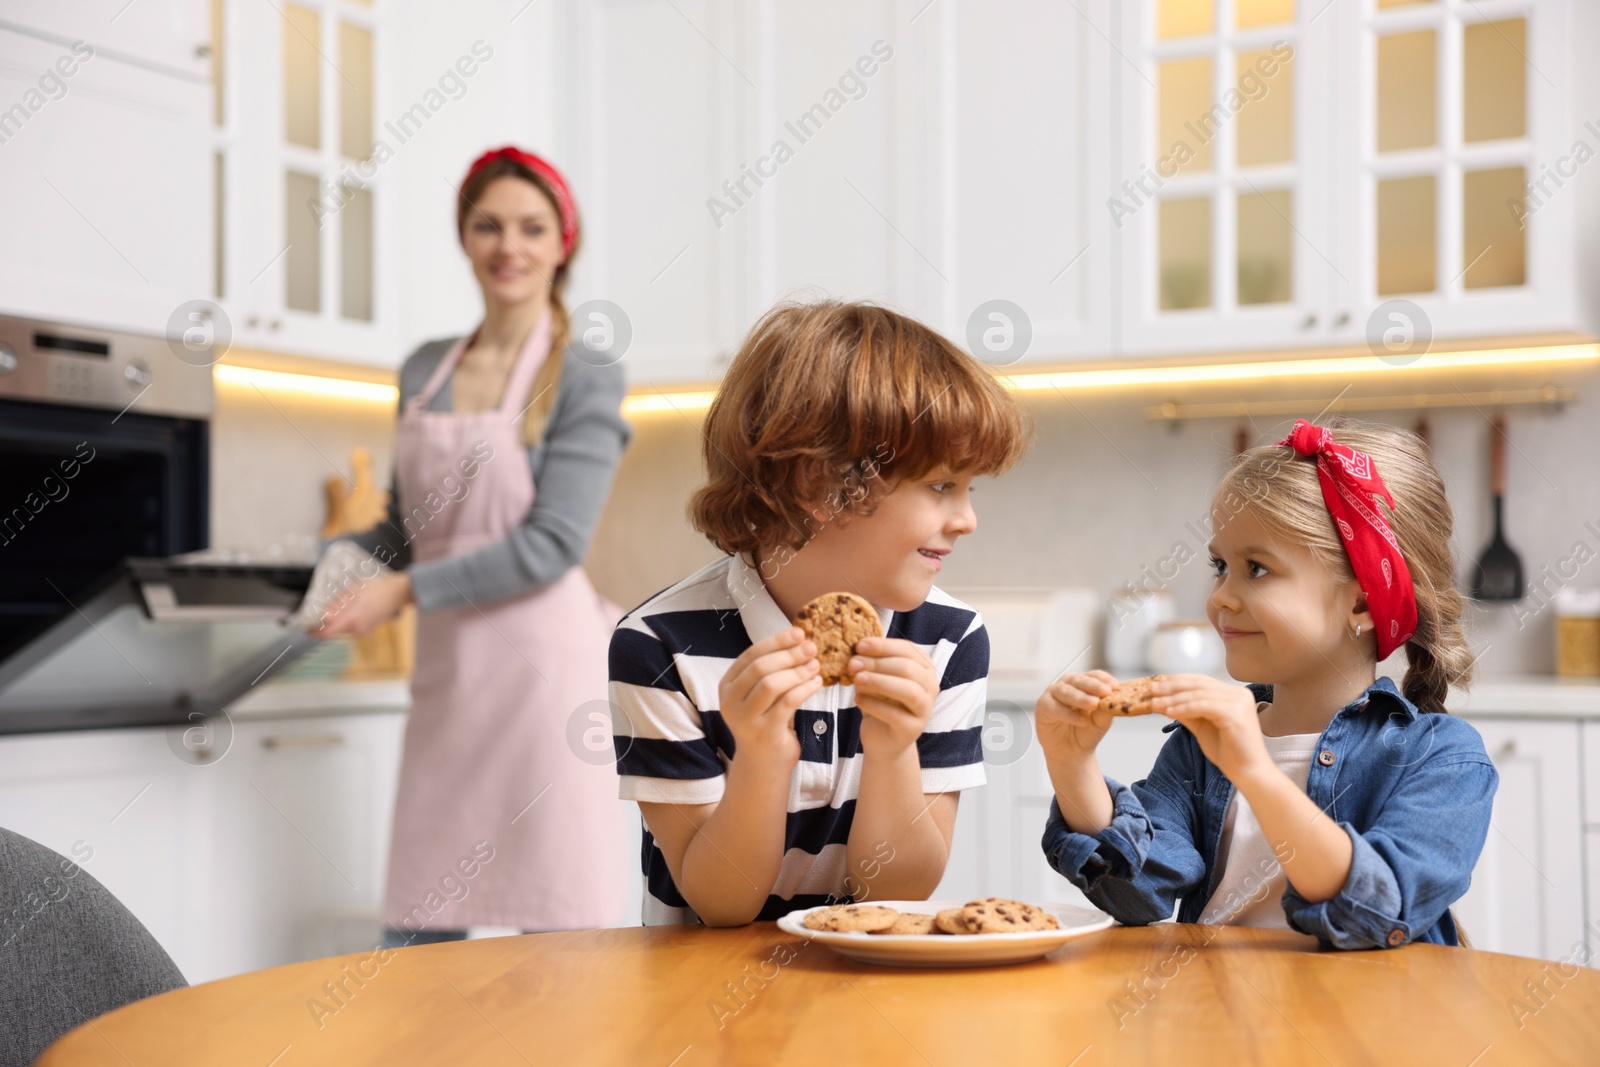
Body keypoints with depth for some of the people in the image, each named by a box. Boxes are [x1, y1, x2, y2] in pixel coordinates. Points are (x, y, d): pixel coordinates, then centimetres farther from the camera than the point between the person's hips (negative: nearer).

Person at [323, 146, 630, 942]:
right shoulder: (423, 371, 13)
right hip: (445, 668, 5)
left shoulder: (585, 381, -3)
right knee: (415, 927, 7)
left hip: (542, 663, -5)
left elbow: (553, 543, -12)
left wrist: (405, 590, -15)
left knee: (557, 930, -3)